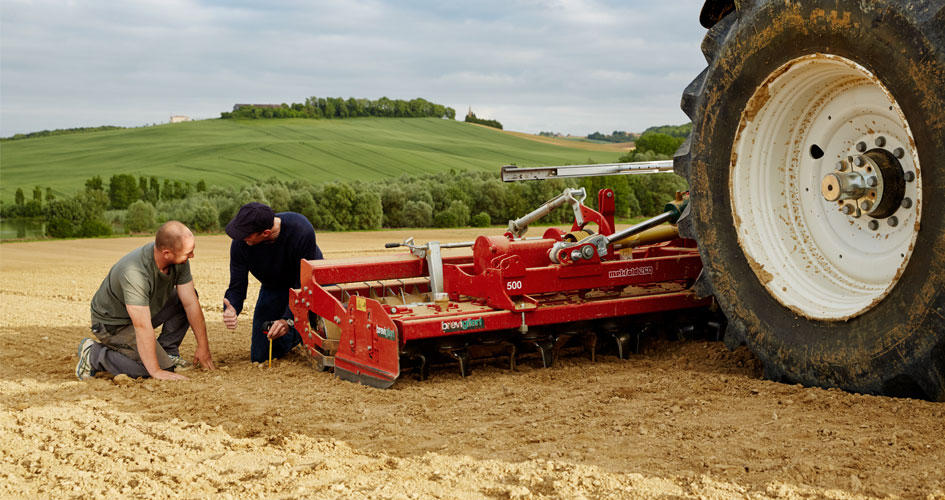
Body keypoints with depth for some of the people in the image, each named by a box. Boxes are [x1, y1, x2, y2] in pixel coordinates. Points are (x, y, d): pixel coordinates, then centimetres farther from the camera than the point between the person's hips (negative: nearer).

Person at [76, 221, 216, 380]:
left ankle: (167, 352, 3)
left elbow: (191, 303, -9)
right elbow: (142, 327, -37)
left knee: (186, 298, -8)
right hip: (113, 323, -8)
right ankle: (93, 355, -5)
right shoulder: (134, 272, -38)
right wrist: (156, 371, -34)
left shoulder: (180, 261, -16)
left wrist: (203, 347, -9)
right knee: (161, 365, -20)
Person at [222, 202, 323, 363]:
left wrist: (288, 320, -40)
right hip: (274, 288, 3)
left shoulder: (301, 231, -36)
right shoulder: (240, 243, -27)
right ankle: (296, 334, 25)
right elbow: (237, 287, -19)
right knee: (259, 357, -4)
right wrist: (230, 309, -43)